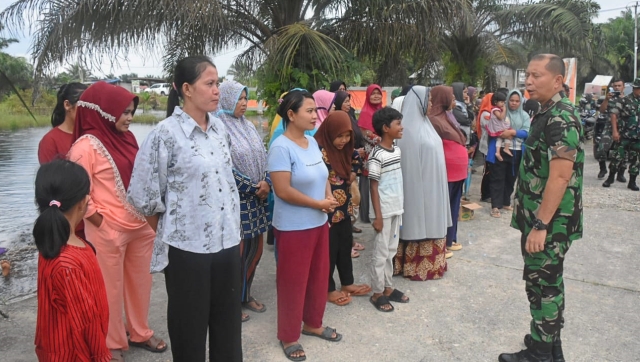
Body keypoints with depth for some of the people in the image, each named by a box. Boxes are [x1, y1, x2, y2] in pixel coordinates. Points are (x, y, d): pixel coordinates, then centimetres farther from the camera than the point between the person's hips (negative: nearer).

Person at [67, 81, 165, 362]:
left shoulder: (126, 138, 8)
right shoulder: (86, 145, -14)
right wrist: (103, 225, -12)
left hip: (140, 226, 7)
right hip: (108, 231, -6)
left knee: (140, 281, 17)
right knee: (111, 288, 10)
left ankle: (139, 333, 36)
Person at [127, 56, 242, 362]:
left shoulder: (220, 128, 5)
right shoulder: (165, 134, -13)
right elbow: (144, 195, -8)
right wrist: (167, 232, 4)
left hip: (227, 242, 5)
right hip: (187, 246, -5)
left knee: (228, 322, 16)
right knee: (189, 326, 11)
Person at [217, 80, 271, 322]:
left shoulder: (248, 126, 11)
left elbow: (263, 157, 11)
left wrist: (266, 182, -7)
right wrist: (252, 188, -13)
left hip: (257, 197, 8)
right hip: (234, 200, -7)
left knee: (255, 249, 14)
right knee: (236, 252, 2)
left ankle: (246, 294, 31)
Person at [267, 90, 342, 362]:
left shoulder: (312, 142, 6)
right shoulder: (281, 148, -19)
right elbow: (283, 190, -24)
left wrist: (329, 198, -7)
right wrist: (319, 203, -16)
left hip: (319, 223, 8)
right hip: (293, 228, -8)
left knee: (319, 276, 18)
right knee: (293, 282, 6)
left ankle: (313, 323, 39)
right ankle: (288, 336, 25)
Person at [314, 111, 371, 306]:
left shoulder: (345, 149, 4)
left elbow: (356, 160, 22)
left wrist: (353, 173, 3)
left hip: (344, 209, 8)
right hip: (327, 211, -8)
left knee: (346, 246, 18)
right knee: (329, 250, 5)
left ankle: (347, 283, 34)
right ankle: (329, 289, 22)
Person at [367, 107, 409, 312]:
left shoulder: (397, 150, 7)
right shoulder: (377, 155, -17)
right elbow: (374, 187, -16)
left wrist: (401, 206, 15)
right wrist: (377, 216, -17)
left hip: (396, 209, 8)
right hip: (384, 211, -8)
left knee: (391, 250, 16)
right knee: (381, 252, 3)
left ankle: (388, 287, 29)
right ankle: (377, 293, 16)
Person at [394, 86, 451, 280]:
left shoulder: (423, 123, 11)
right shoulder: (409, 128, -17)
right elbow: (410, 160, -19)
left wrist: (436, 183, 17)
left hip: (431, 182, 10)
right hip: (418, 183, -10)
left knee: (430, 219, 16)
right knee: (418, 219, 0)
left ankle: (430, 261, 28)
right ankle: (417, 265, 12)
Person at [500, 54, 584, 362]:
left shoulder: (561, 119, -19)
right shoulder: (547, 115, 12)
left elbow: (560, 177, -25)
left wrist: (540, 225, -25)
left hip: (549, 222, -10)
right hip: (539, 218, 10)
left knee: (543, 286, 1)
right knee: (546, 284, 18)